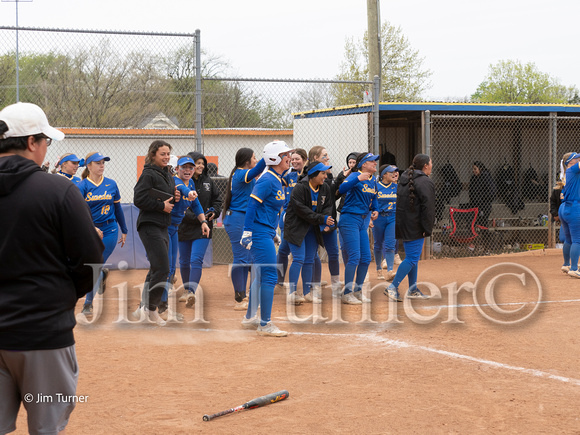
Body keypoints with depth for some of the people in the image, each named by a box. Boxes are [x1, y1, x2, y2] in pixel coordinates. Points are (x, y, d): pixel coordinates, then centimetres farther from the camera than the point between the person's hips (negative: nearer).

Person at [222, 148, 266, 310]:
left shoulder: (242, 174, 16)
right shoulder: (240, 174, -14)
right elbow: (257, 169, -34)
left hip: (245, 221, 10)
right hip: (238, 220, -10)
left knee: (247, 258, 14)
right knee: (241, 259, -8)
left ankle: (241, 296, 22)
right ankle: (239, 301, -4)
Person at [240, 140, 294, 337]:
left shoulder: (278, 180, 13)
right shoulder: (267, 180, -16)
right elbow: (252, 204, -20)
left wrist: (274, 233, 26)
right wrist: (247, 232, -24)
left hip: (266, 233, 10)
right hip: (260, 234, -10)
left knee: (261, 275, 18)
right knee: (269, 277, -10)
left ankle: (250, 318, 29)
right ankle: (265, 324, -7)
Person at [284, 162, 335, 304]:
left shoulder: (325, 188, 3)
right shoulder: (300, 188, -19)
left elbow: (328, 206, 6)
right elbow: (301, 210, -24)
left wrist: (326, 220, -16)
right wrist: (321, 219, -25)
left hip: (313, 229, 7)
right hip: (296, 227, -7)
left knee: (309, 260, 10)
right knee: (298, 259, -13)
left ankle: (307, 292, 16)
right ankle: (292, 293, -10)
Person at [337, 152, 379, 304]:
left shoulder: (373, 180, 10)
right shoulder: (355, 176, -13)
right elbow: (342, 189, -32)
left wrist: (375, 210, 8)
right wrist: (358, 179, -44)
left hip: (364, 220, 8)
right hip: (350, 219, -8)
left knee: (366, 258, 8)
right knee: (354, 257, -11)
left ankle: (358, 290, 21)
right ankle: (347, 293, -3)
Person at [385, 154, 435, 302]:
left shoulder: (404, 179, 14)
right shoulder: (425, 182, -14)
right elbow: (428, 207, -19)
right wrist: (428, 229, -17)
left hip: (403, 225, 9)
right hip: (415, 227, -9)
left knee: (412, 257, 17)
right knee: (412, 258, -7)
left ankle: (413, 289, 23)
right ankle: (393, 287, -15)